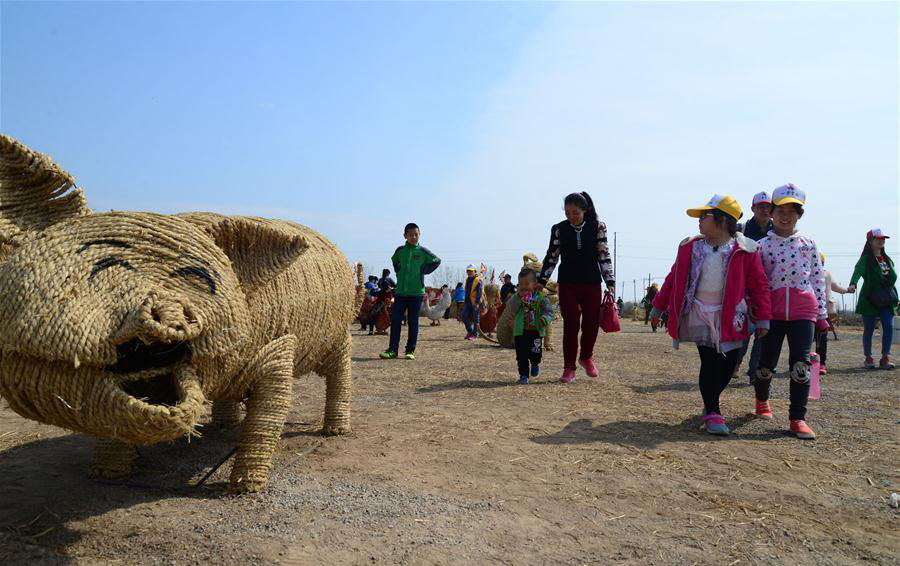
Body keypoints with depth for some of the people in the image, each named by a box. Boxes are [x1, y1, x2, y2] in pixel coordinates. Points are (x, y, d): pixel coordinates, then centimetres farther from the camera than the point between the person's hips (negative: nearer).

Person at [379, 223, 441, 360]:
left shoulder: (423, 251, 0)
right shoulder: (400, 250, 7)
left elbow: (437, 261, 11)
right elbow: (394, 261, 27)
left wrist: (425, 271, 3)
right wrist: (398, 272, 13)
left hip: (416, 292, -2)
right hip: (400, 291, 2)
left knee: (413, 322, 2)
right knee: (395, 320, 0)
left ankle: (410, 350, 10)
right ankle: (392, 349, 6)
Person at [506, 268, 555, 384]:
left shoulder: (541, 297, -3)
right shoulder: (517, 296, 5)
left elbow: (549, 312, -7)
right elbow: (510, 307, -10)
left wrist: (544, 319, -29)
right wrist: (518, 296, -21)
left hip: (536, 331, -2)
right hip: (520, 331, 2)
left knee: (535, 353, -2)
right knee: (521, 355, 2)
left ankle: (535, 364, 33)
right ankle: (523, 374, 15)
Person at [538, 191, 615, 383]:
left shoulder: (597, 227, -1)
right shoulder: (559, 229, 0)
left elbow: (604, 256, 2)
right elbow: (551, 257, 5)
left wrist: (610, 283, -3)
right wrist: (540, 281, -1)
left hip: (592, 284, 0)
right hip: (567, 284, 0)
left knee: (591, 324, 2)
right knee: (571, 326, -4)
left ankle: (586, 357, 30)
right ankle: (569, 368, 8)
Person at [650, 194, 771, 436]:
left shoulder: (745, 250, -4)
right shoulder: (691, 247, 3)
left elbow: (759, 284, -2)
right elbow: (674, 278, 9)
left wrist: (763, 318, -5)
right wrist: (658, 307, 11)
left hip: (730, 317, 0)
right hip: (700, 314, 0)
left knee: (729, 364, 5)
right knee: (710, 362, -7)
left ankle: (711, 402, 31)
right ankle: (712, 413, 3)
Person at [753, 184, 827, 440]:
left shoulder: (808, 243, 8)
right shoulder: (762, 246, 3)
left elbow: (818, 278, 10)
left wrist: (822, 313, 7)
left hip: (803, 311, 1)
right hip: (773, 311, -1)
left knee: (801, 365, -4)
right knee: (767, 362, 8)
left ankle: (798, 418, 3)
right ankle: (762, 399, 36)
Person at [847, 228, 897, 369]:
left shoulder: (887, 259, 14)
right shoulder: (866, 259, -6)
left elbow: (893, 277, 14)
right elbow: (858, 271, -25)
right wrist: (853, 284, -45)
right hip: (869, 299, -5)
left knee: (889, 326, -7)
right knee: (869, 329, 2)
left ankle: (885, 358, 1)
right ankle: (868, 358, 14)